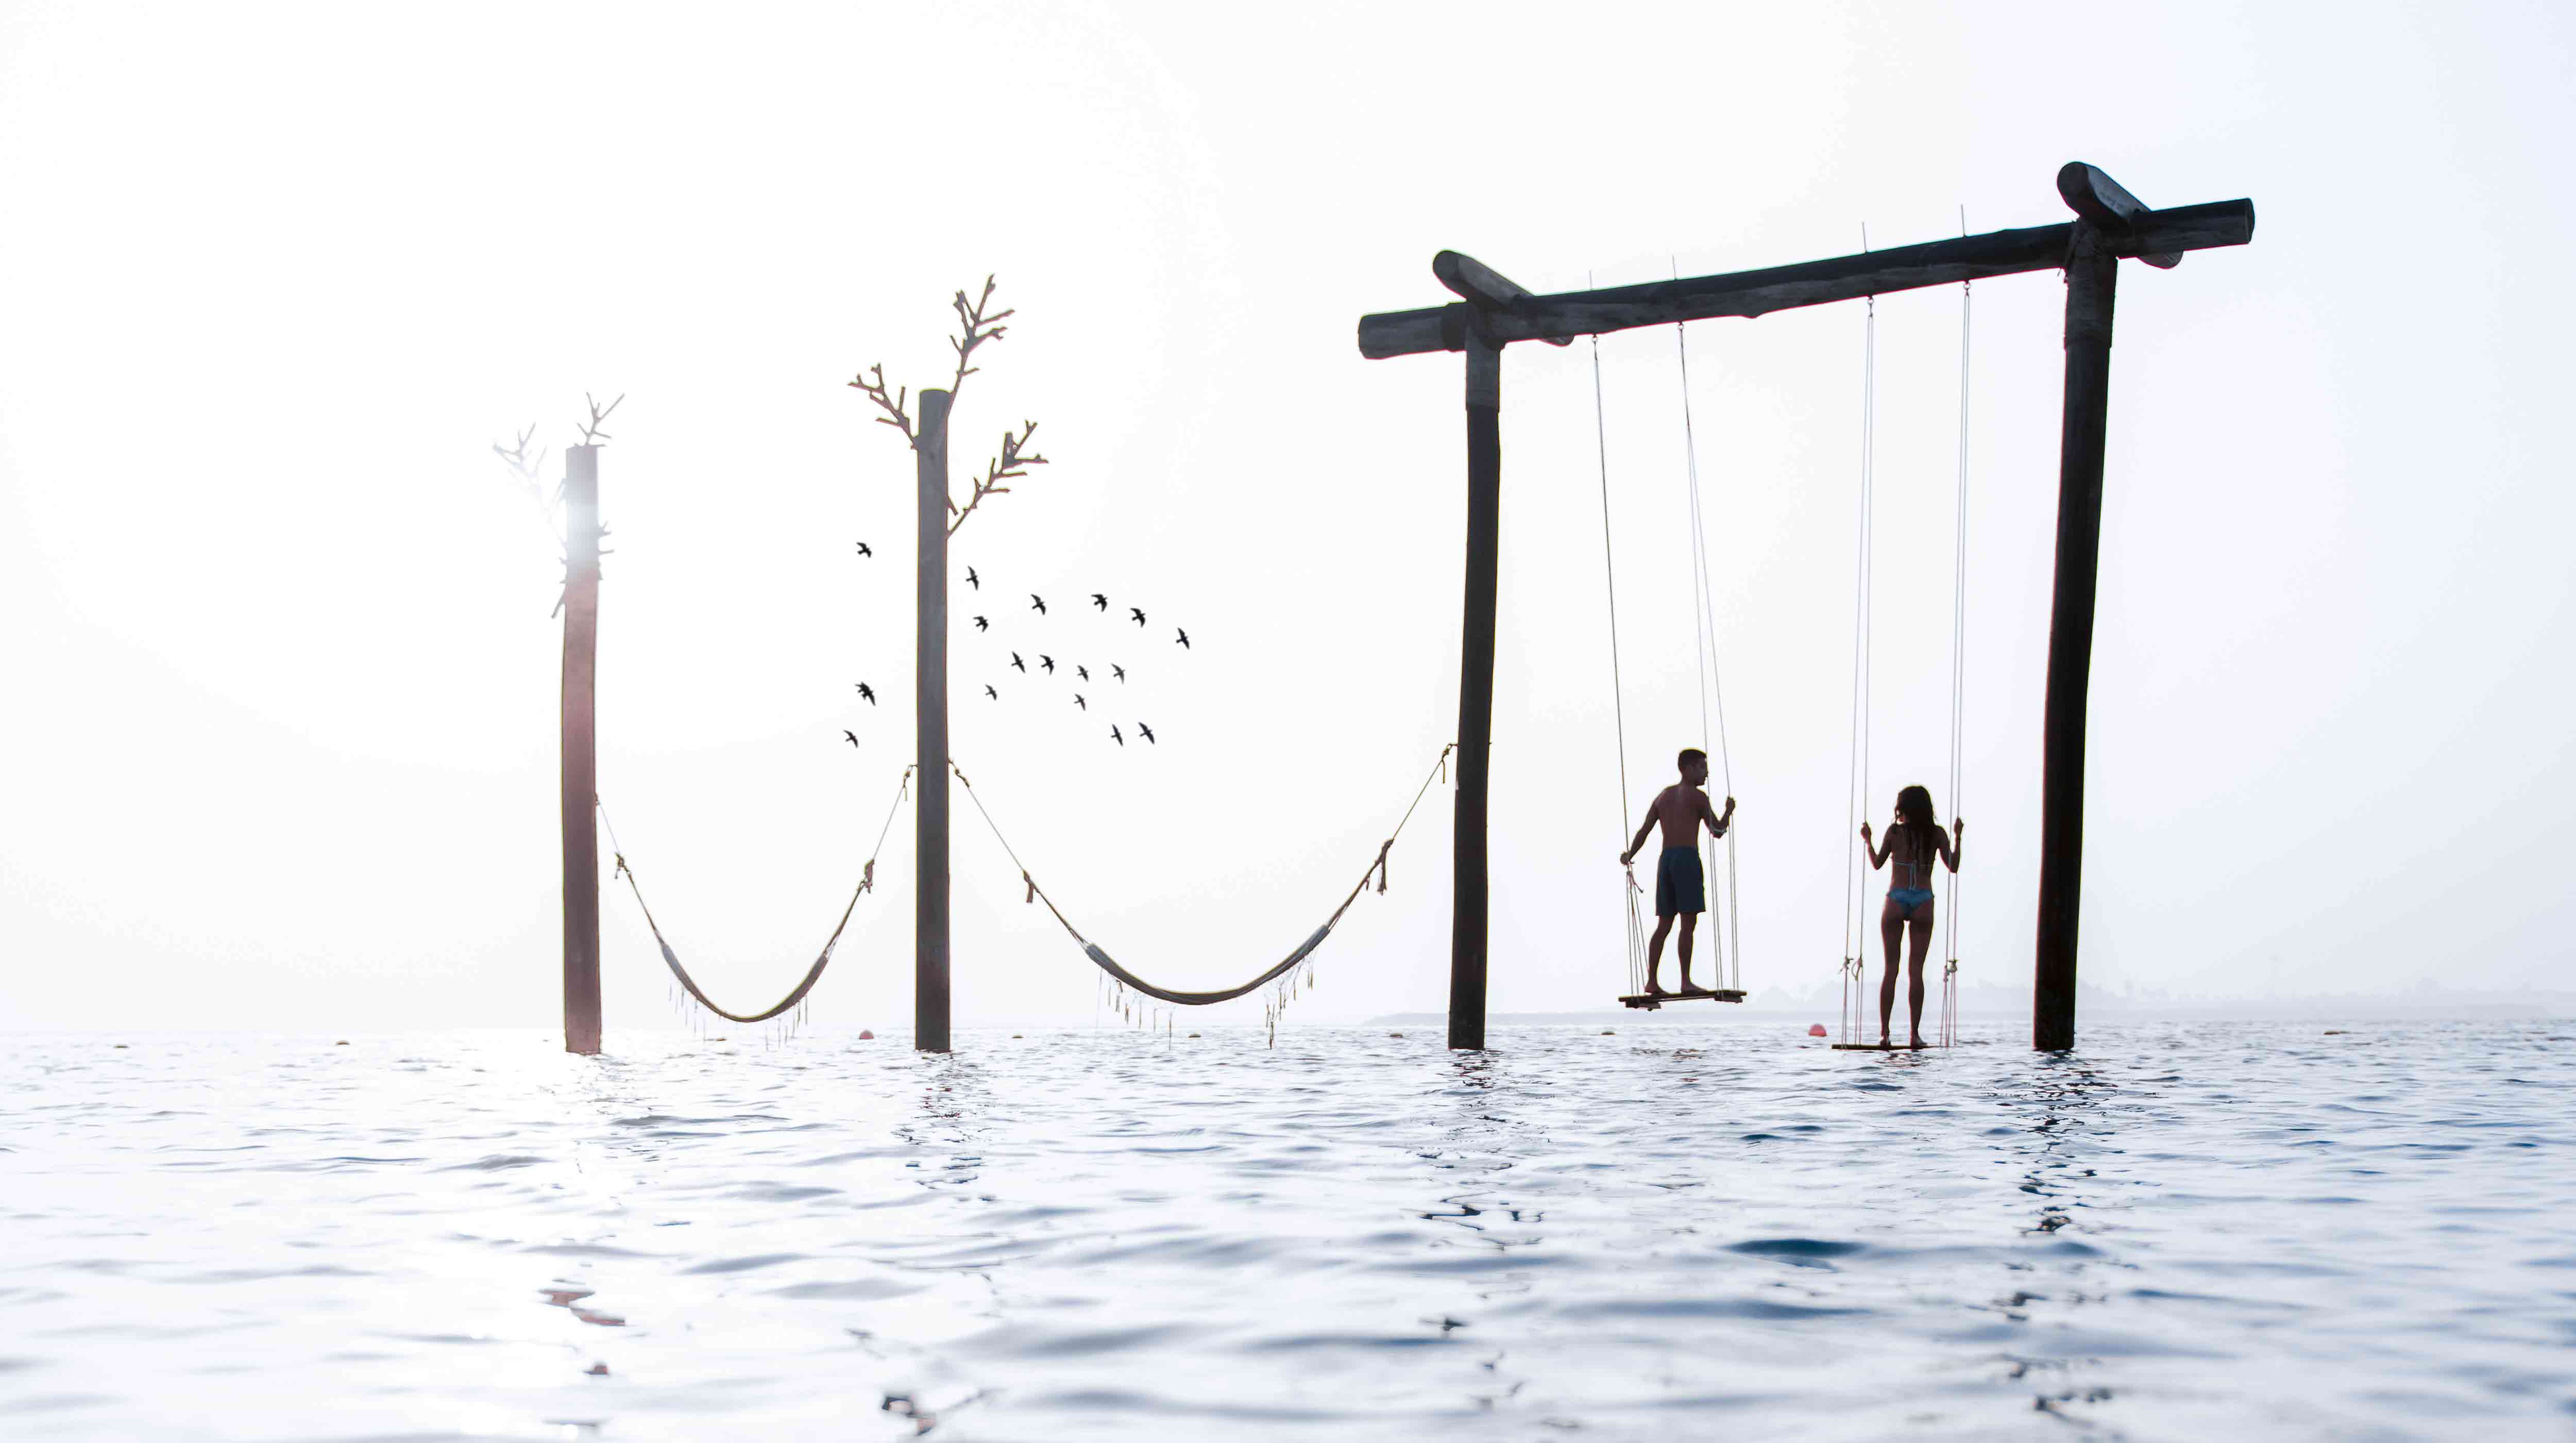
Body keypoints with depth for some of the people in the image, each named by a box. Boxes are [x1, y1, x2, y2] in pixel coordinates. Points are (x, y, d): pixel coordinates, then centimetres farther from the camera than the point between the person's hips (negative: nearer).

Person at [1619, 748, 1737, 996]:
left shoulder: (1663, 796, 18)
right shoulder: (1698, 796, -1)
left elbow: (1644, 830, 11)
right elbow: (1718, 831, 1)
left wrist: (1630, 855, 19)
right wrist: (1729, 811, 15)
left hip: (1666, 861, 7)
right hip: (1687, 858, -7)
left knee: (1664, 925, 8)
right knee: (1689, 922, -8)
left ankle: (1652, 981, 5)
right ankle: (1686, 982, -13)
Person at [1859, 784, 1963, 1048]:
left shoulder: (1895, 831, -1)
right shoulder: (1937, 834, 1)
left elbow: (1877, 864, 9)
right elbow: (1954, 867, 7)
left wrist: (1868, 840, 23)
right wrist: (1958, 837, 13)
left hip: (1896, 901, -1)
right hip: (1923, 902, 1)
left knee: (1891, 969, 4)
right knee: (1916, 970, 2)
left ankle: (1884, 1032, 0)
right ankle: (1915, 1034, -3)